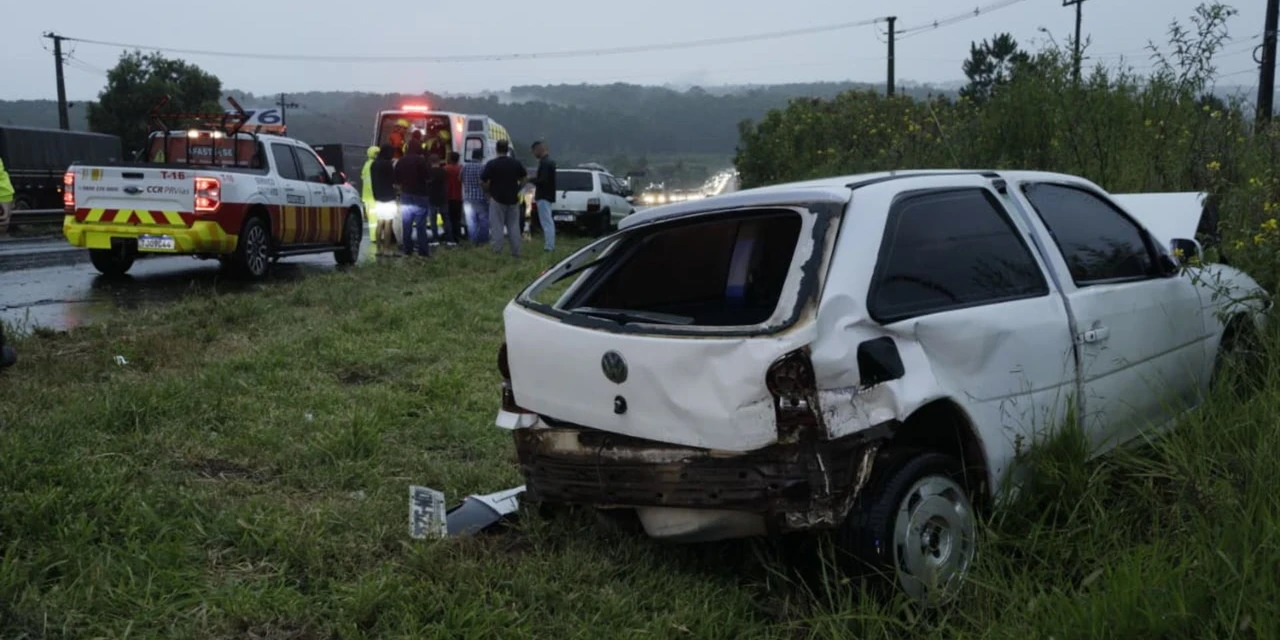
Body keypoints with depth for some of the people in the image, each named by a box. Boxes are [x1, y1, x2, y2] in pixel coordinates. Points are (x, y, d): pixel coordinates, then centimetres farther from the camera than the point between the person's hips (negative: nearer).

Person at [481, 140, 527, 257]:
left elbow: (482, 182, -11)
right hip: (513, 199, 4)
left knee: (497, 226, 2)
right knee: (514, 226, 9)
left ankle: (497, 251, -1)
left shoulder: (492, 164, -10)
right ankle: (516, 252, 10)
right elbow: (525, 177, 13)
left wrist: (488, 191, 6)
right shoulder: (516, 163, 2)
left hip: (497, 199, -4)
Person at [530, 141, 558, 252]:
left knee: (546, 222, -8)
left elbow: (543, 180, -24)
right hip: (547, 195, 11)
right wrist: (534, 179, 13)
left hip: (543, 196, -11)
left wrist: (532, 180, -10)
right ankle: (550, 245, 19)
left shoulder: (545, 162, -18)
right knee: (548, 222, 14)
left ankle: (549, 246, -7)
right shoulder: (549, 161, 14)